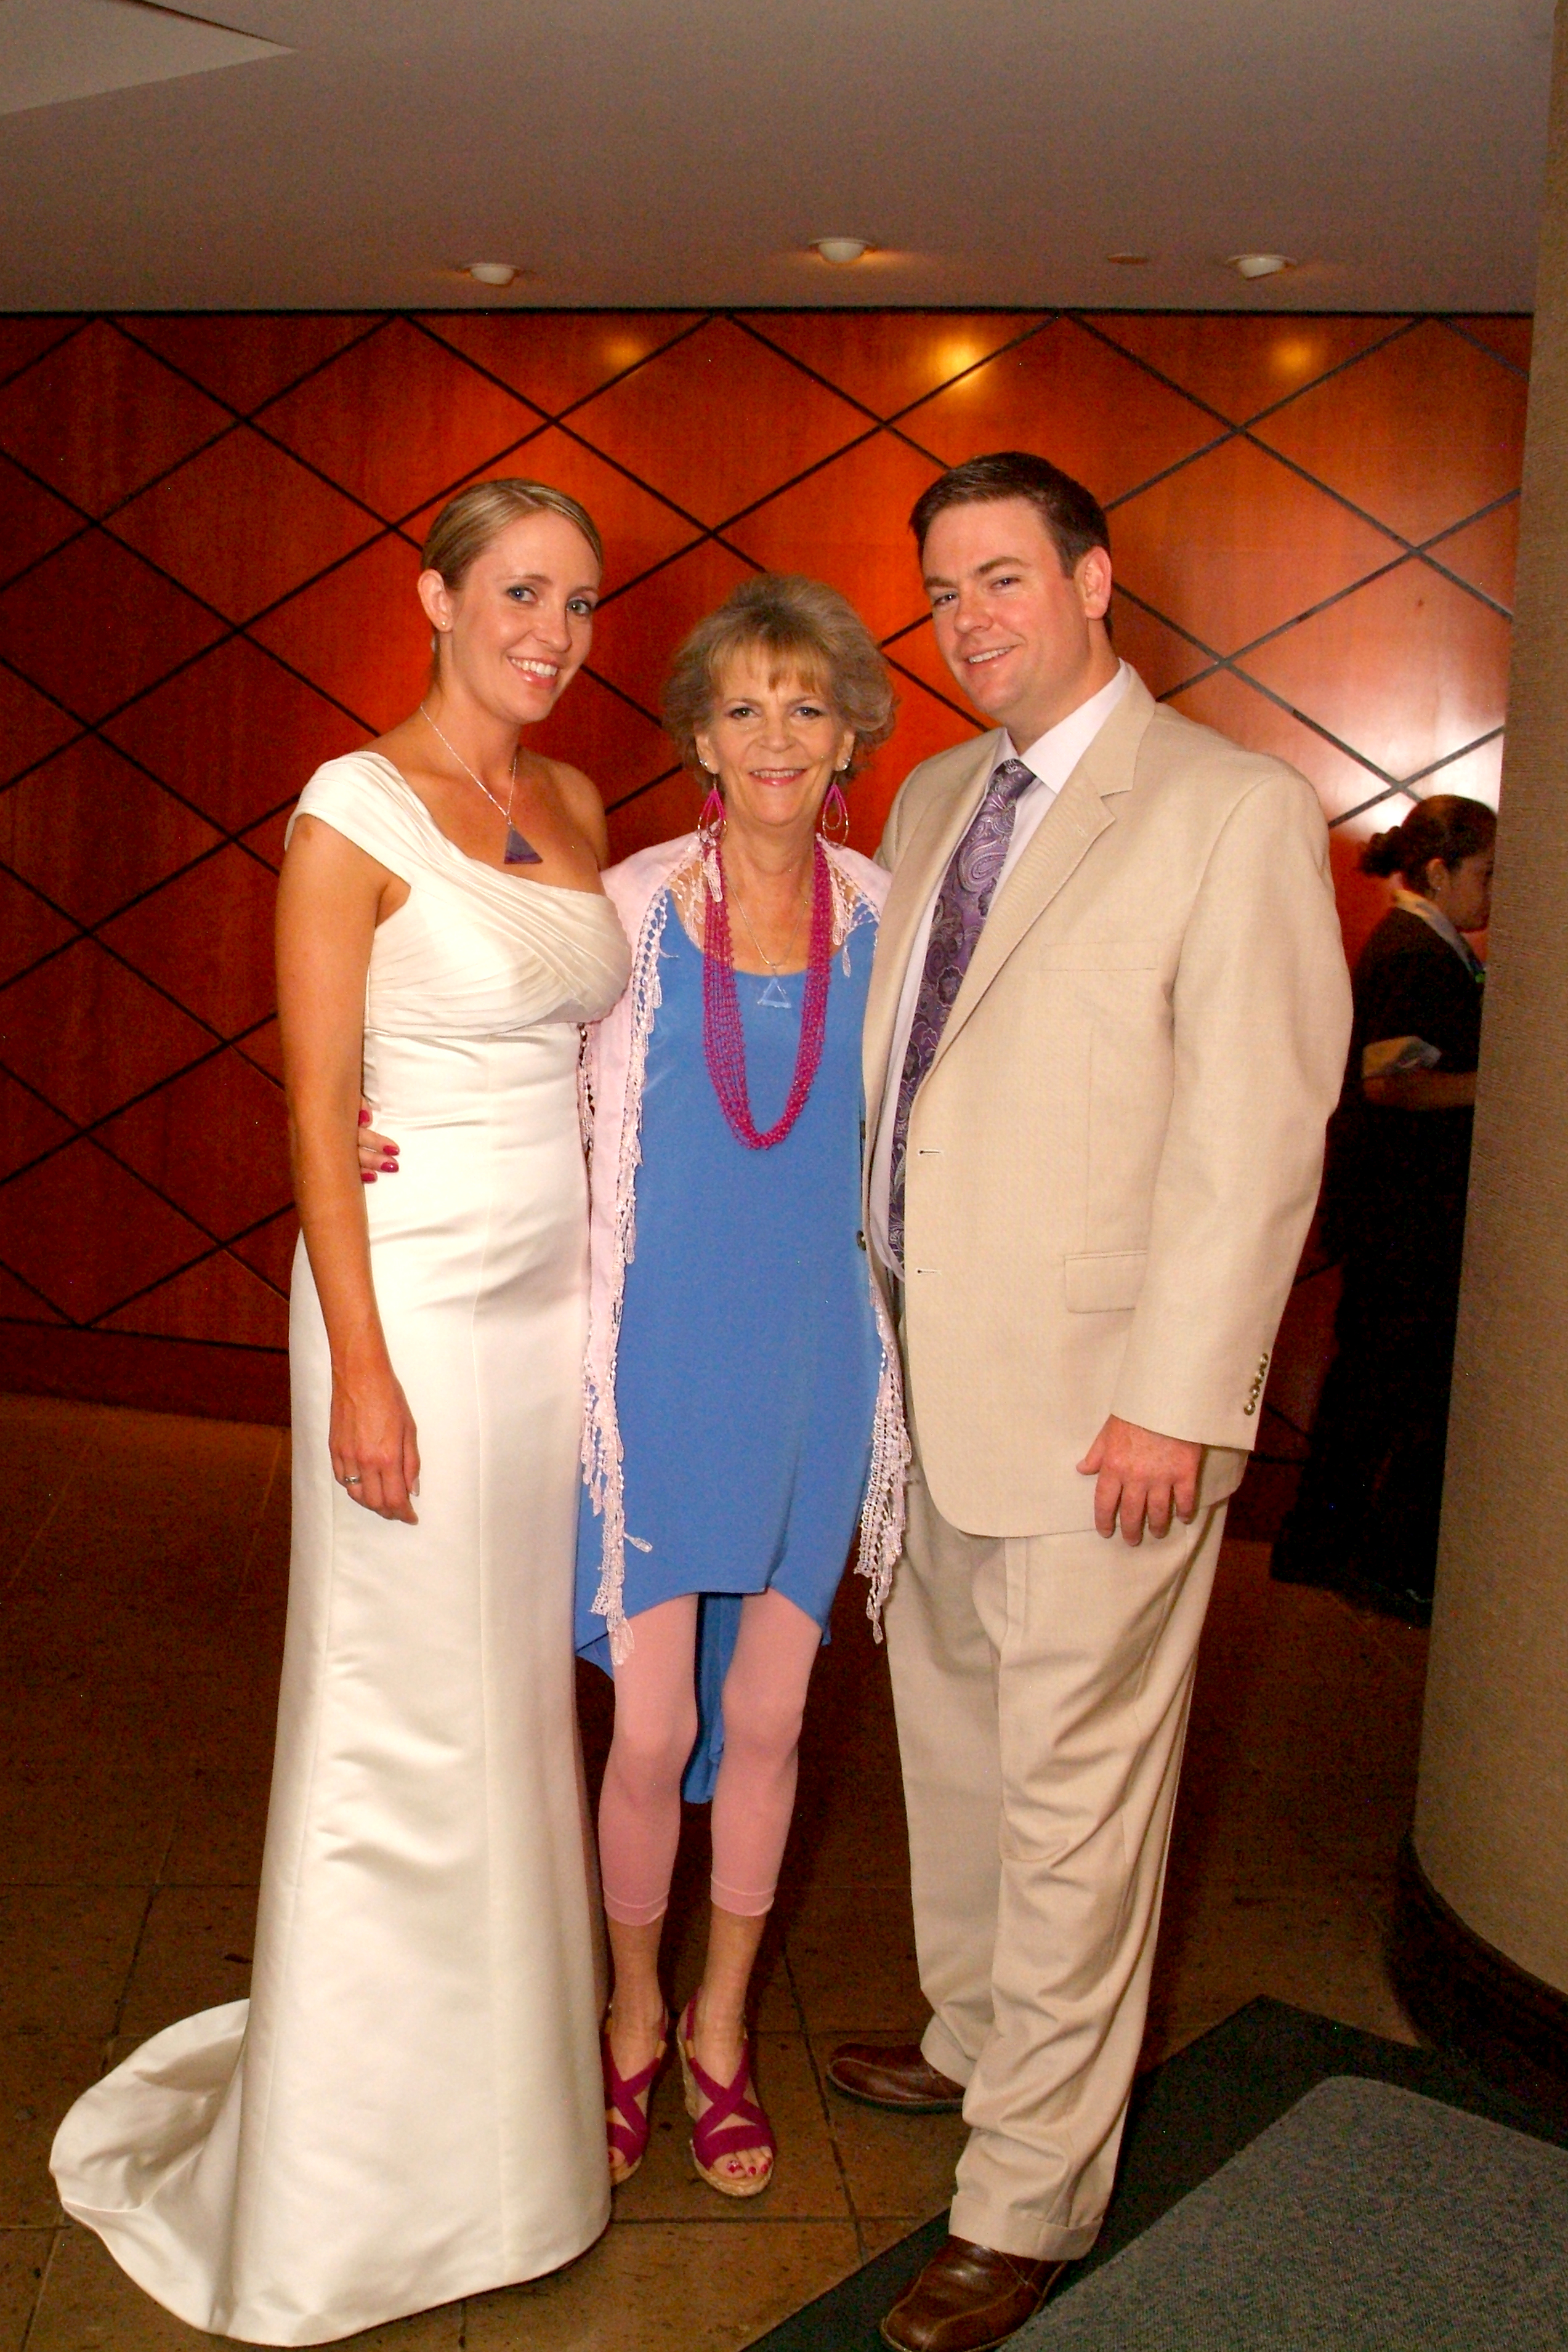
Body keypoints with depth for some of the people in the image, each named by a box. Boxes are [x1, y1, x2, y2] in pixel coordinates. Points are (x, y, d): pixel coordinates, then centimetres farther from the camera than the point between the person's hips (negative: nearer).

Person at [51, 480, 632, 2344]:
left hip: (561, 1289, 7)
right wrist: (360, 1368, -16)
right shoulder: (354, 813, -11)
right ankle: (344, 2193, 23)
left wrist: (617, 1283, 10)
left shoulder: (574, 807, 10)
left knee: (523, 1698, 14)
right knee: (401, 1722, 3)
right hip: (416, 1296, -6)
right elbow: (316, 1108, -12)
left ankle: (496, 2088, 33)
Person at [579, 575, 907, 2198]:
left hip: (815, 1358, 2)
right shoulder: (633, 904, -5)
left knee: (767, 1717, 12)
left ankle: (721, 2029, 34)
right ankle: (634, 2019, 30)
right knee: (651, 1729, 2)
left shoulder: (882, 915, 0)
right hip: (662, 1353, -2)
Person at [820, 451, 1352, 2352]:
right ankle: (975, 2040, 43)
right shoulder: (929, 803, 13)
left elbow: (1255, 1138, -15)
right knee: (951, 1742, 21)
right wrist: (868, 1315, 14)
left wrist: (1177, 1402, -18)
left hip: (1098, 1407, -7)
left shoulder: (1233, 812, -10)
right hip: (926, 1376, 8)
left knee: (1073, 1801, 3)